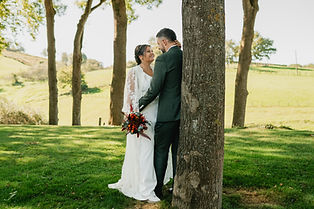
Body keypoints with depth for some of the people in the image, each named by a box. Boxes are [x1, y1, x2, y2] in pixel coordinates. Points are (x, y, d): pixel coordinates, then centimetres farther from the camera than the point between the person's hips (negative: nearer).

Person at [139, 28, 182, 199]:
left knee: (160, 151, 6)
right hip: (184, 113, 6)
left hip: (167, 113, -6)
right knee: (178, 150, 14)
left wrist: (138, 106, -2)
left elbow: (154, 89, -14)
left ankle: (157, 189, 14)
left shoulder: (163, 59, -13)